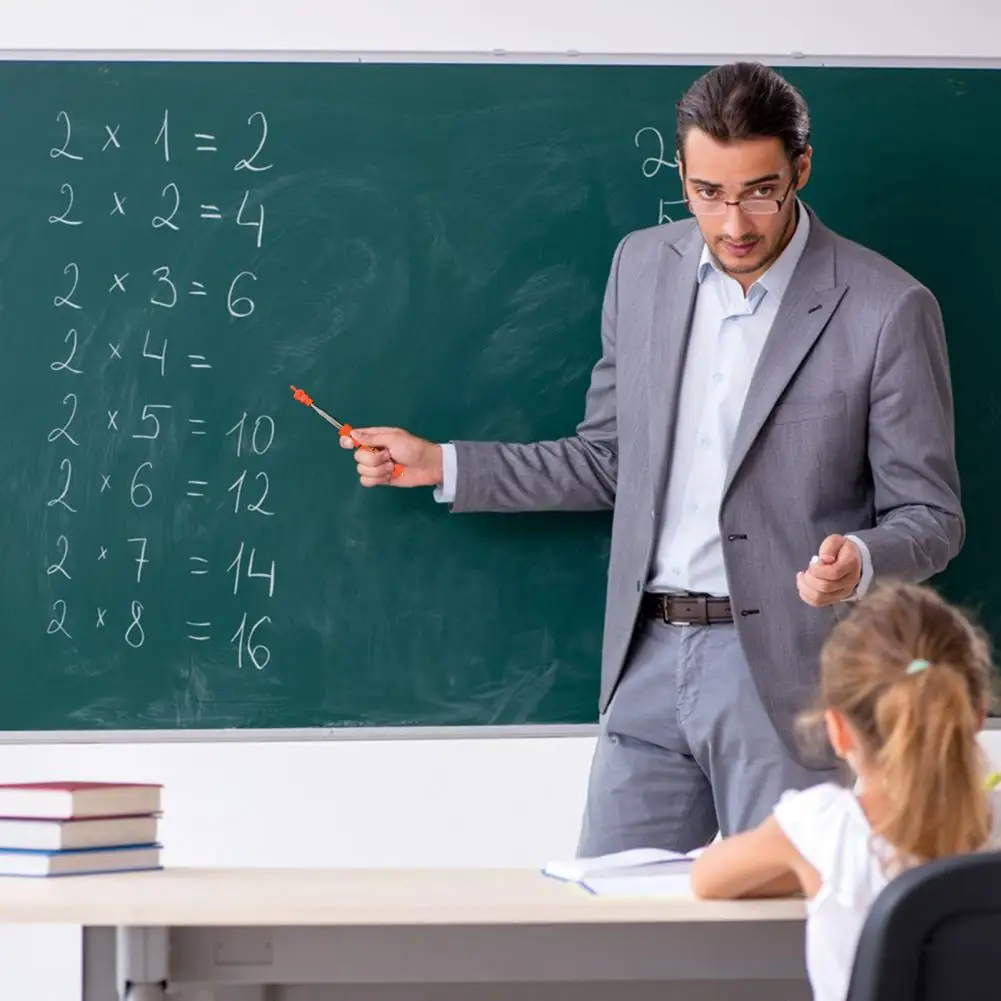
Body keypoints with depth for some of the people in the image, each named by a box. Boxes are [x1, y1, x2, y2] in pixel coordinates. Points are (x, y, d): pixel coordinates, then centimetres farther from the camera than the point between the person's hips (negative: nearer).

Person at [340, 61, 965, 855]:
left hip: (785, 669, -4)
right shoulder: (643, 266, 8)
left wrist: (859, 562, -25)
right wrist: (441, 464, 12)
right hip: (650, 660, 4)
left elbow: (930, 516, -4)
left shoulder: (887, 309, -8)